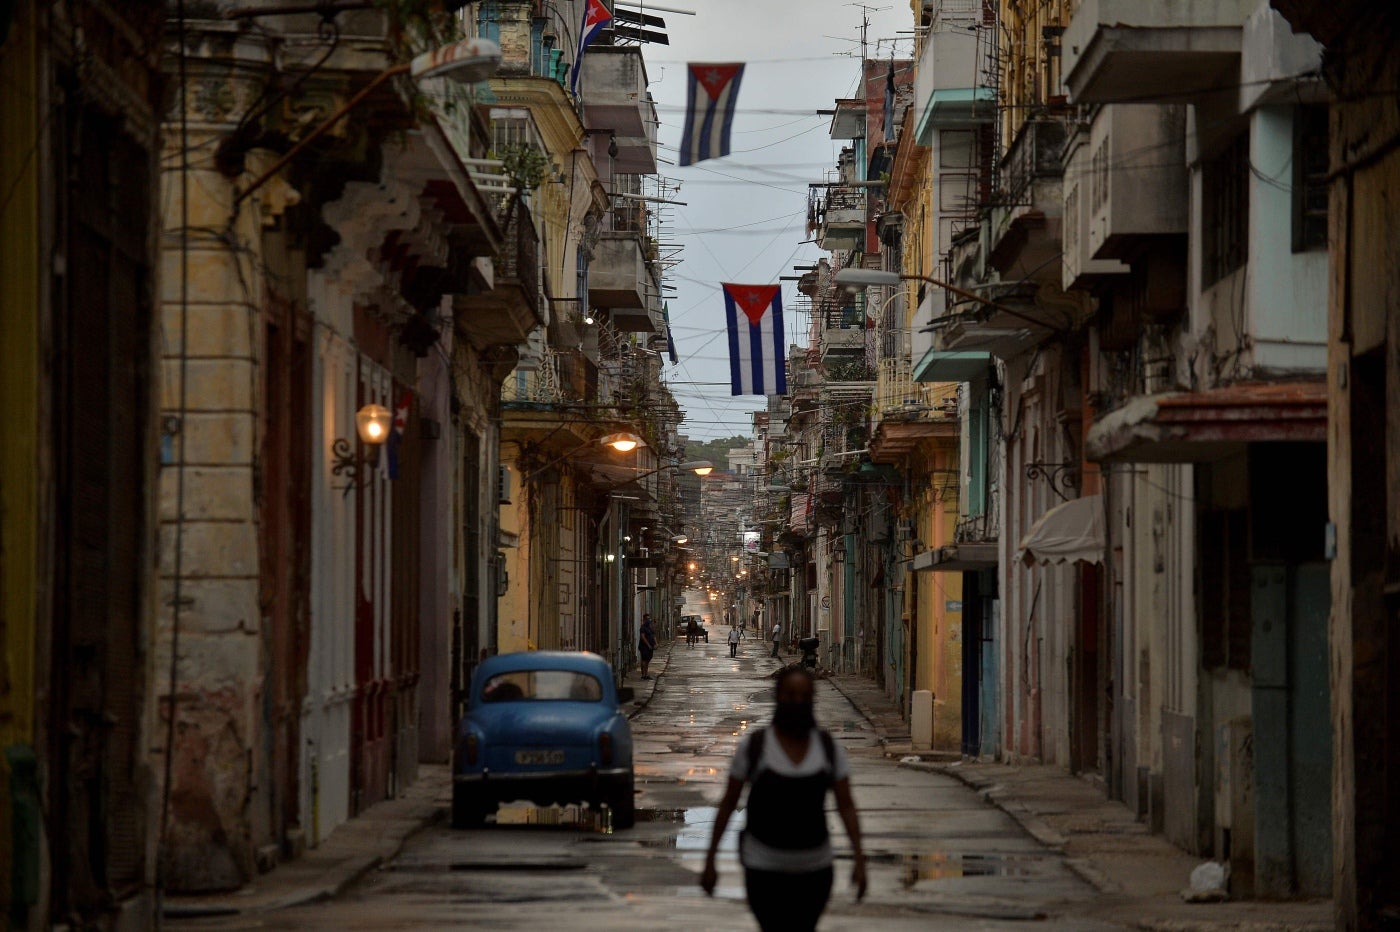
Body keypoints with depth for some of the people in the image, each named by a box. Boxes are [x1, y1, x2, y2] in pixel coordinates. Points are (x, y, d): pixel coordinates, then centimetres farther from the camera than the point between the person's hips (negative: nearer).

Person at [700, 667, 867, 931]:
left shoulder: (829, 748, -1)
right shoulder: (753, 746, -7)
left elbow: (846, 807, -1)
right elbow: (727, 804, -1)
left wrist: (859, 860, -10)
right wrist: (709, 861, -1)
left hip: (814, 870, 3)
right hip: (765, 870, -3)